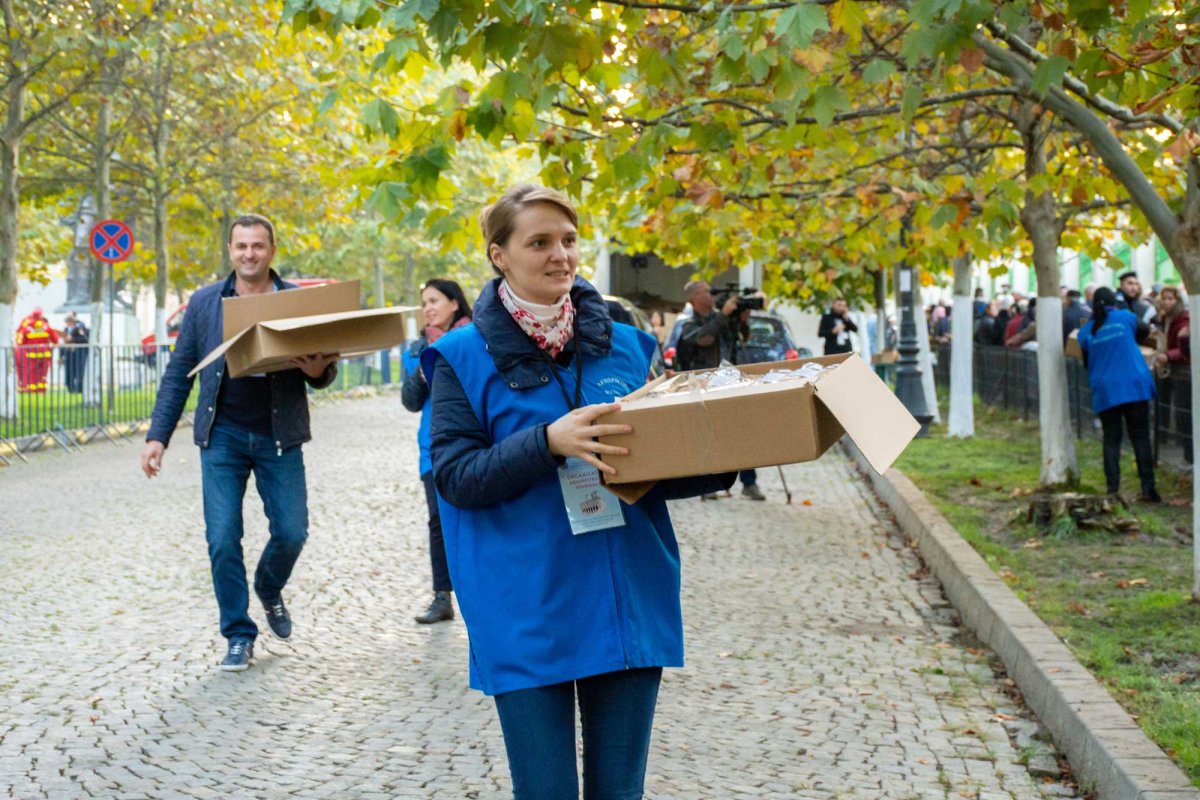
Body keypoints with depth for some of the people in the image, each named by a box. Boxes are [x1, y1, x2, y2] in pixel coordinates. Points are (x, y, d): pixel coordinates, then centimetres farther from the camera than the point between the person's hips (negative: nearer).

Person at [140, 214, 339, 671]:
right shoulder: (204, 303, 5)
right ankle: (238, 635, 14)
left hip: (279, 437, 0)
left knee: (291, 531, -1)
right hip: (223, 436, 0)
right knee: (222, 539, -2)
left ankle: (270, 590, 33)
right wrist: (157, 435, 0)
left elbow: (322, 369, 7)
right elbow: (178, 374, 7)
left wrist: (320, 370, -19)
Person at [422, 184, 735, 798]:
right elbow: (455, 477, -9)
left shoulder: (626, 346, 8)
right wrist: (549, 441, -23)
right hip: (528, 619, -3)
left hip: (628, 606, 3)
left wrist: (719, 466, -7)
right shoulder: (464, 356, -1)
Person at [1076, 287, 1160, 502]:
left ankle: (1113, 488, -3)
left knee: (1111, 440, 4)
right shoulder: (1126, 317, 3)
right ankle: (1148, 488, -2)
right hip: (1134, 386, -1)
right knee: (1140, 437, 2)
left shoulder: (1086, 331, 5)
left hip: (1105, 391, 1)